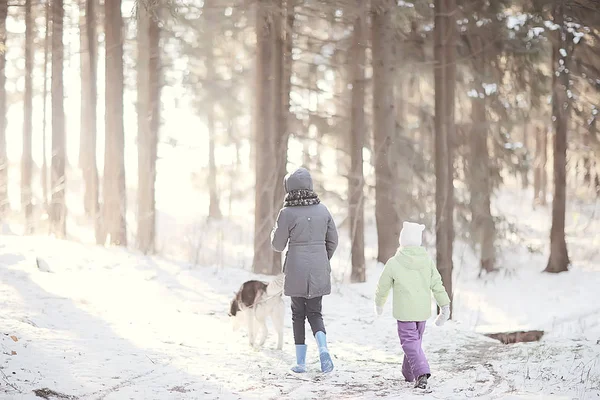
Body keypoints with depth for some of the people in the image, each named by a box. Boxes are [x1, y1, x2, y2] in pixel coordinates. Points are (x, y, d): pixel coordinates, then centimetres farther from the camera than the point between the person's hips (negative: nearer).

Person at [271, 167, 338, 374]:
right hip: (319, 271, 3)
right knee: (315, 312, 12)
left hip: (296, 271, -3)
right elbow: (332, 241, 9)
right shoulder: (322, 209, 2)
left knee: (298, 314, 10)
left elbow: (278, 245, -2)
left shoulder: (287, 213, -10)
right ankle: (323, 348, -14)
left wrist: (275, 230, 18)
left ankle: (300, 361, 9)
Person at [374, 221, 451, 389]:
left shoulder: (393, 263, -9)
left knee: (410, 342, -5)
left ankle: (421, 373, -25)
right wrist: (445, 306, 7)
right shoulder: (427, 260, 1)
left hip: (404, 312, -4)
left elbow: (383, 286, 3)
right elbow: (437, 284, 0)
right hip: (423, 311, 5)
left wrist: (379, 304, 21)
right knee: (416, 340, 20)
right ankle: (409, 373, 31)